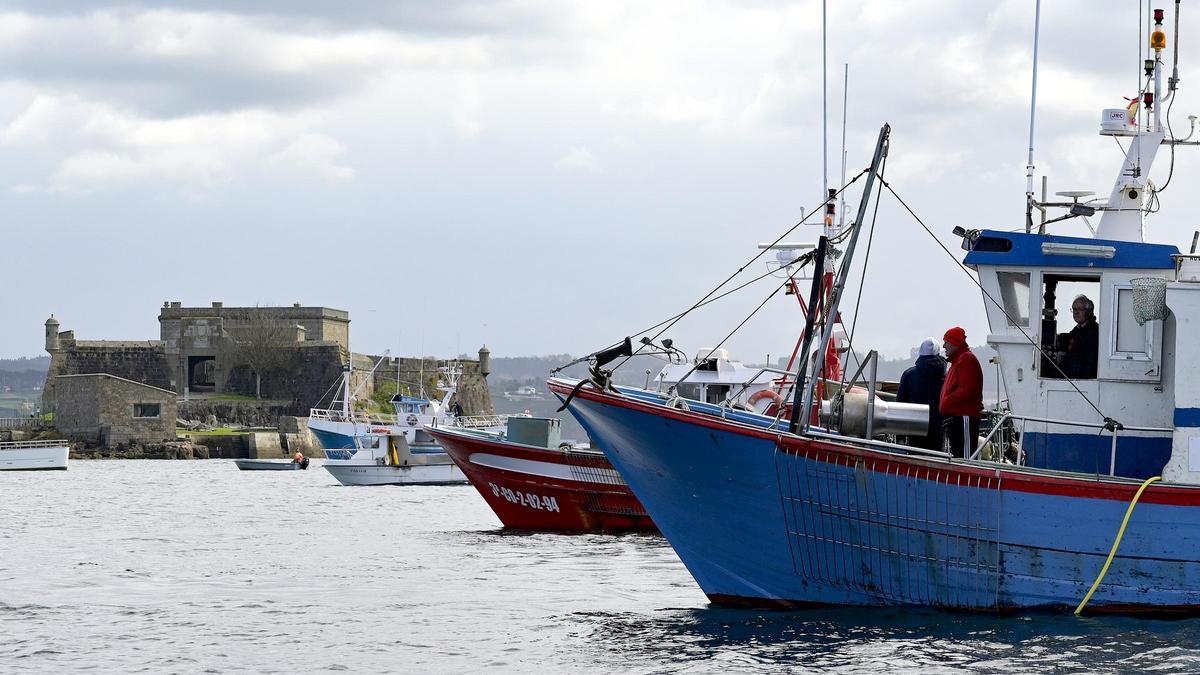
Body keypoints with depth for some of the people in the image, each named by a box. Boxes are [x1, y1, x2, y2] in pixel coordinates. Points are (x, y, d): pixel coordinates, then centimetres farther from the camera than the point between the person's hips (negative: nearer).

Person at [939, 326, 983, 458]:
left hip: (964, 417, -11)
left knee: (965, 455, -14)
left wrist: (947, 404, -15)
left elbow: (966, 390, -20)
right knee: (956, 452, 13)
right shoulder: (957, 360, 23)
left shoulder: (967, 359, -11)